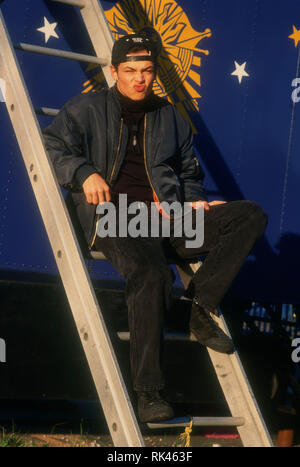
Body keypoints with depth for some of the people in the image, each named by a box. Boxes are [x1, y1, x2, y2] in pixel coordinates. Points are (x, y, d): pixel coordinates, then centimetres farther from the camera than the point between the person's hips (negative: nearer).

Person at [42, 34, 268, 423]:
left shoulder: (169, 117, 26)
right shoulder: (88, 109, 15)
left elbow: (190, 171, 33)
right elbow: (53, 144, 4)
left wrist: (194, 199, 12)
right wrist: (84, 172, -13)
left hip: (168, 218, 5)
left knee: (251, 215, -14)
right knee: (151, 273, -38)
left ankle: (201, 306, -18)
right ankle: (148, 393, -35)